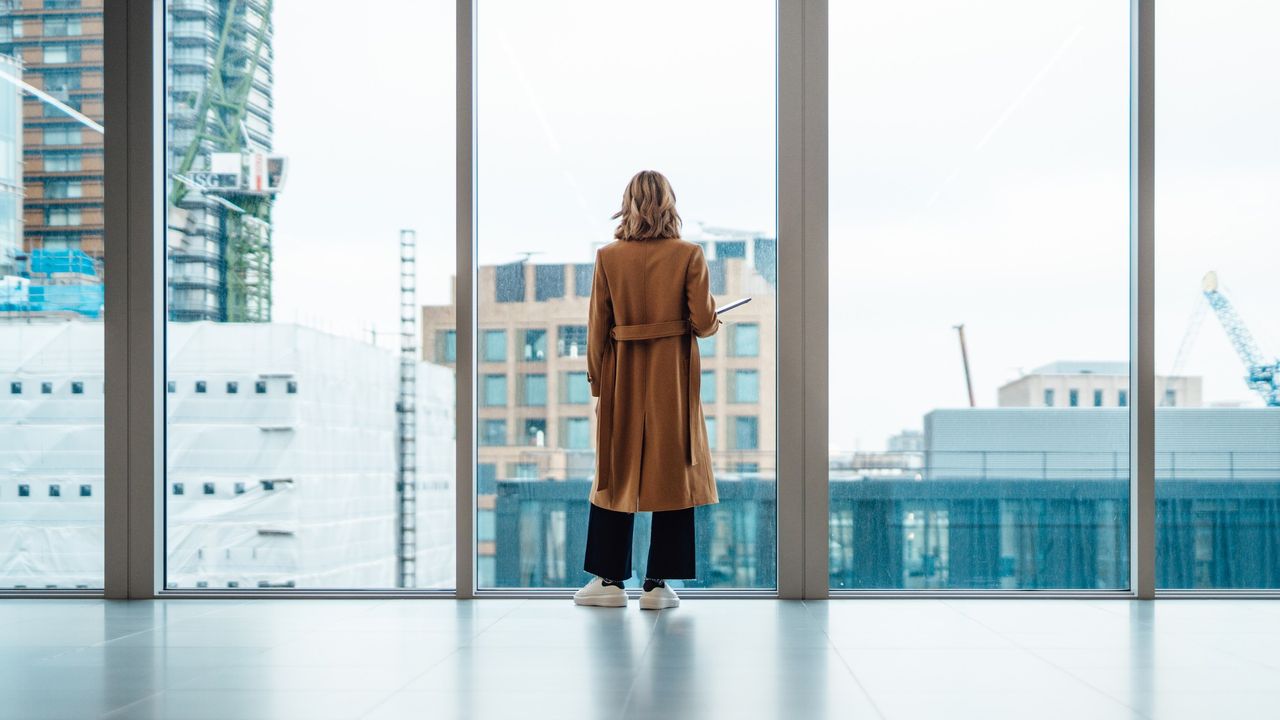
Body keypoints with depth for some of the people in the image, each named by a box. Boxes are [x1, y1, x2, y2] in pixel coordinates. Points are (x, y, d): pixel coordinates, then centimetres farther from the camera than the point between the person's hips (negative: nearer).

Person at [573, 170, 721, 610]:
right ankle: (658, 583, 5)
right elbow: (702, 321, -8)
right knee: (673, 472, 4)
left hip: (622, 375, 2)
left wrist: (596, 378, 10)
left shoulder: (608, 257, -2)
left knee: (616, 472, 11)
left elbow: (597, 326, 0)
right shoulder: (689, 255, -5)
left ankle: (610, 579, 14)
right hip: (673, 376, -1)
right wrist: (714, 322, 15)